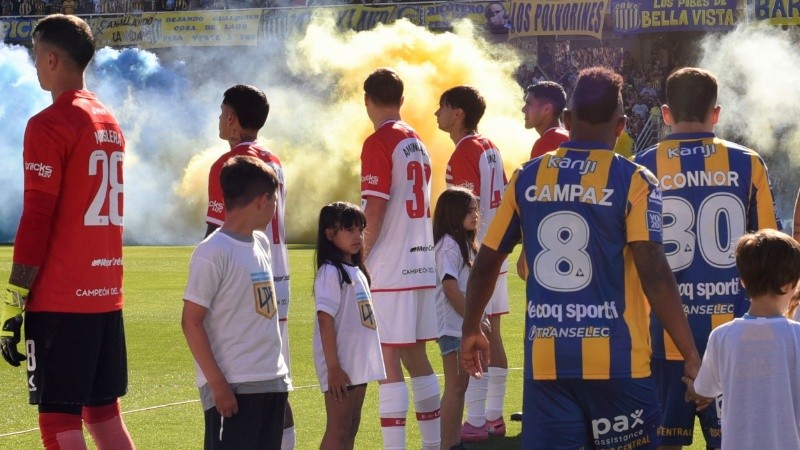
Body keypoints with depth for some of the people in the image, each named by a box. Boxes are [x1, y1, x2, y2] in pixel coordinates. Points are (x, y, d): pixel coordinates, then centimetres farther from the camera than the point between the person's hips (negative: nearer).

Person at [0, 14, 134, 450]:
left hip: (60, 300, -8)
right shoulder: (109, 123, 14)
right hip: (107, 295, 8)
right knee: (104, 412, 14)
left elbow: (36, 221, -14)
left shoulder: (49, 125, -11)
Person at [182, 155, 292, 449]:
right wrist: (217, 383, -17)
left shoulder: (261, 244, 12)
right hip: (232, 388, -8)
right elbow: (191, 322, -14)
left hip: (272, 382, 8)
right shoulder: (212, 253, -13)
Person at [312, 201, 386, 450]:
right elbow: (325, 320, -18)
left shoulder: (357, 271, 13)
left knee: (351, 429, 12)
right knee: (337, 430, -6)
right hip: (341, 367, -8)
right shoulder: (330, 273, -14)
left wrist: (368, 362, 15)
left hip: (360, 364, 8)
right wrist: (333, 368, -21)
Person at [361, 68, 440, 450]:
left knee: (388, 358, -6)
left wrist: (360, 260, -7)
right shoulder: (417, 142, 14)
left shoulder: (379, 143, -10)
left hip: (390, 269, -8)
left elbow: (375, 208, -15)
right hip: (422, 263, 8)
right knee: (415, 354, 15)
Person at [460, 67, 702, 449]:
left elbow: (486, 263, 11)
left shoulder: (526, 178, 6)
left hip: (545, 360, 3)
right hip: (615, 359, -3)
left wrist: (470, 331, 26)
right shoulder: (634, 182, -5)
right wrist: (692, 357, -11)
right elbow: (654, 275, -14)